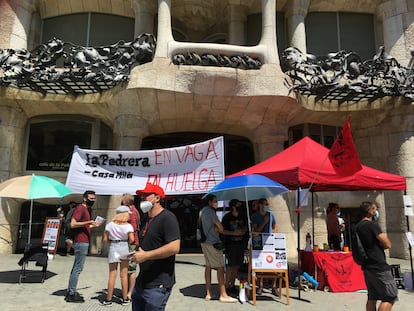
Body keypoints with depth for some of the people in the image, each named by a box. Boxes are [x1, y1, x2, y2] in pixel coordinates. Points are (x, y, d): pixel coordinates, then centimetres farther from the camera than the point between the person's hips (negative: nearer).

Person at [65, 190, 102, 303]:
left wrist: (93, 225, 17)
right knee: (78, 268, -5)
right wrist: (88, 222, -22)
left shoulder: (86, 209, 18)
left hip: (83, 242, 10)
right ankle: (72, 294, 1)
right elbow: (73, 224, -21)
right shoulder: (80, 208, -10)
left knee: (76, 267, 13)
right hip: (81, 242, -10)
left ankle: (70, 292, 21)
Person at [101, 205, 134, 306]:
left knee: (112, 274, 6)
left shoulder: (110, 224, -1)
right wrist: (126, 242, 6)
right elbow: (131, 239, -14)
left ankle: (109, 299, 10)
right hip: (124, 248, -1)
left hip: (113, 248, 1)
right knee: (124, 274, 8)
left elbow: (105, 239, -3)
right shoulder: (128, 225, -7)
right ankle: (125, 299, 16)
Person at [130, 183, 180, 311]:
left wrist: (145, 255, -22)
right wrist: (135, 254, 7)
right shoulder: (145, 221, 15)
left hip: (158, 285, -9)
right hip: (141, 282, 9)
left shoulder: (167, 217, -14)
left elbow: (174, 247, -25)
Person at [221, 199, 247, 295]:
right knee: (231, 264, -7)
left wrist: (243, 231, 0)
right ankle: (226, 286, 4)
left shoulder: (242, 217, 10)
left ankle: (232, 285, 19)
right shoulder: (227, 217, -7)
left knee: (237, 265, 8)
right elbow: (222, 230, -6)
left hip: (240, 243, 6)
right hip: (230, 243, -6)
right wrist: (233, 233, -13)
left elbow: (245, 227, 20)